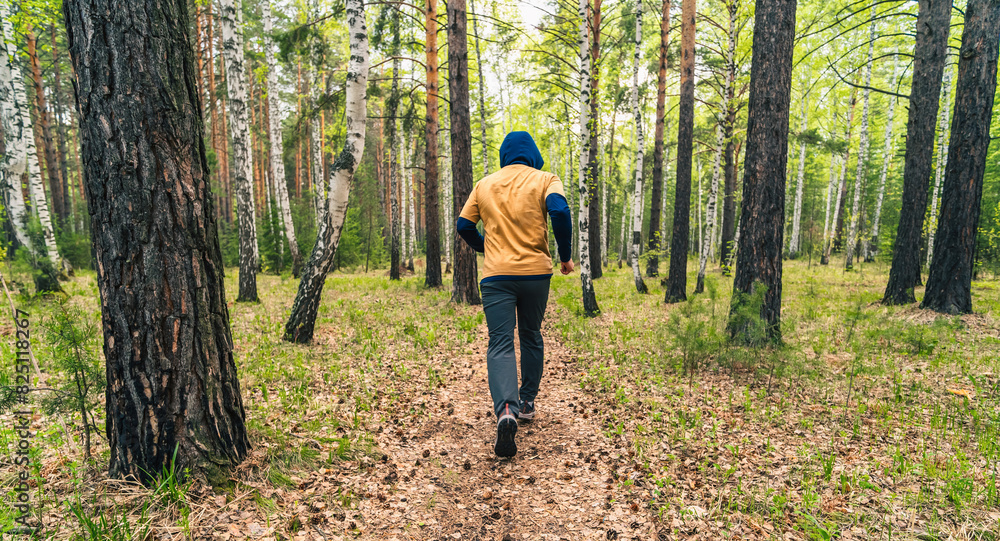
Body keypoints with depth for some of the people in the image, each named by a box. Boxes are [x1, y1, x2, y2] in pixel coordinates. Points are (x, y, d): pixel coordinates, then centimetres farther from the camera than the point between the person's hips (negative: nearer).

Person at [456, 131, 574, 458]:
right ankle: (527, 402, 27)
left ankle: (505, 410, -25)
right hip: (536, 271, 0)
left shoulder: (485, 185, 12)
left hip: (496, 275, 0)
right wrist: (565, 256, -3)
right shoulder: (545, 179, 4)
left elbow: (463, 225, 12)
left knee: (500, 344, -4)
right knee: (531, 336, 19)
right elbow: (560, 211, -14)